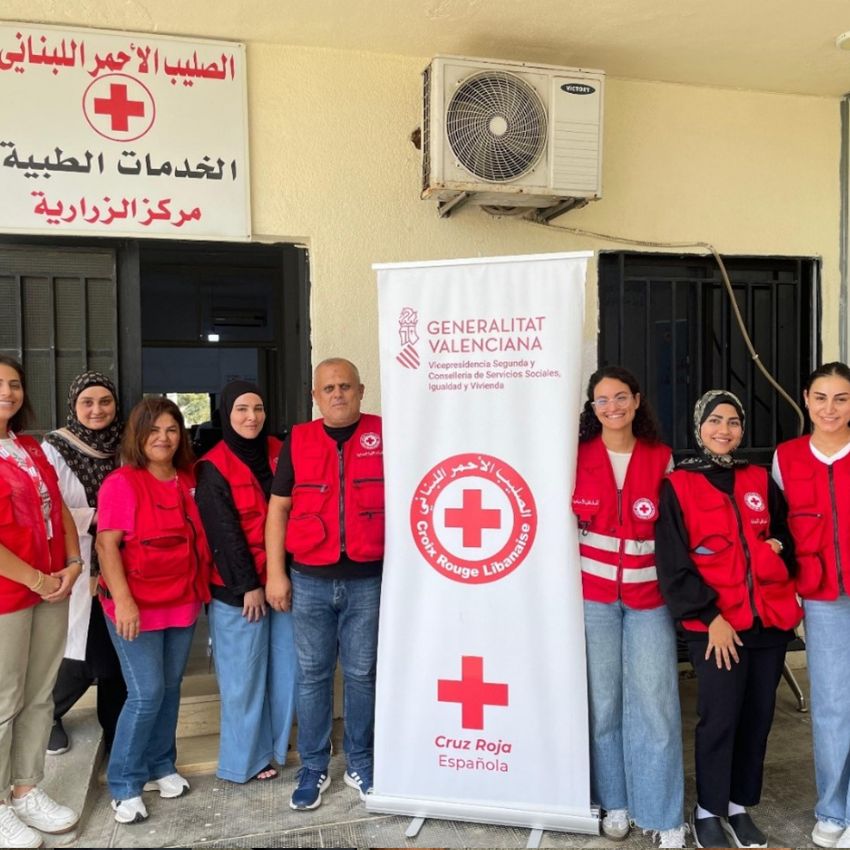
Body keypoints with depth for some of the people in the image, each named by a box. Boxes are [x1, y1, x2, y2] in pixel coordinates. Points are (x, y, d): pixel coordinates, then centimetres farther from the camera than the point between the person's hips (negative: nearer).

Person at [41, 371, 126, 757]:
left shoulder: (122, 447, 6)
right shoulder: (55, 449, -8)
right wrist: (95, 517, -19)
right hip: (78, 569, -4)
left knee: (116, 653, 9)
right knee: (83, 657, 2)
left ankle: (116, 735, 27)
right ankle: (47, 715, 31)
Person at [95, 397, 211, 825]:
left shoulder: (188, 482, 6)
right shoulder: (122, 483, -12)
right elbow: (106, 544, -15)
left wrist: (201, 588, 9)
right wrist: (122, 600, -21)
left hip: (182, 602, 6)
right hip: (137, 607, -6)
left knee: (170, 688, 14)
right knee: (146, 693, -5)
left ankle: (160, 766, 31)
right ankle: (124, 784, 12)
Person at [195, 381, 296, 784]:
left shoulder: (276, 452, 7)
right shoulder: (214, 467, -7)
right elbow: (224, 532, -10)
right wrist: (248, 586, -11)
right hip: (237, 587, -5)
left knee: (286, 667, 10)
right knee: (244, 676, 4)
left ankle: (277, 744, 28)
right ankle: (246, 760, 20)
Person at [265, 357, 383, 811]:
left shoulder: (384, 436, 0)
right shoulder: (297, 440, 4)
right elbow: (278, 508, 6)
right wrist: (275, 573, 0)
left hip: (368, 579, -1)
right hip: (310, 580, 1)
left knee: (362, 673, 10)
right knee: (312, 673, 10)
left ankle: (360, 764, 27)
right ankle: (313, 767, 24)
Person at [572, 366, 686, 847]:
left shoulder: (661, 458, 2)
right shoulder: (577, 456, -1)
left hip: (649, 596, 0)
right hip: (593, 595, 0)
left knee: (654, 702, 0)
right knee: (603, 700, 9)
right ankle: (615, 802, 26)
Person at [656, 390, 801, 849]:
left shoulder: (760, 481, 11)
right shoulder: (677, 486, -3)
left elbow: (788, 536, 21)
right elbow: (673, 564, -8)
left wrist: (778, 550, -2)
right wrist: (709, 616, -14)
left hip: (770, 621, 5)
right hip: (715, 626, -4)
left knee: (757, 718, 10)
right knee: (719, 720, -1)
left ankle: (739, 806, 28)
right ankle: (708, 811, 18)